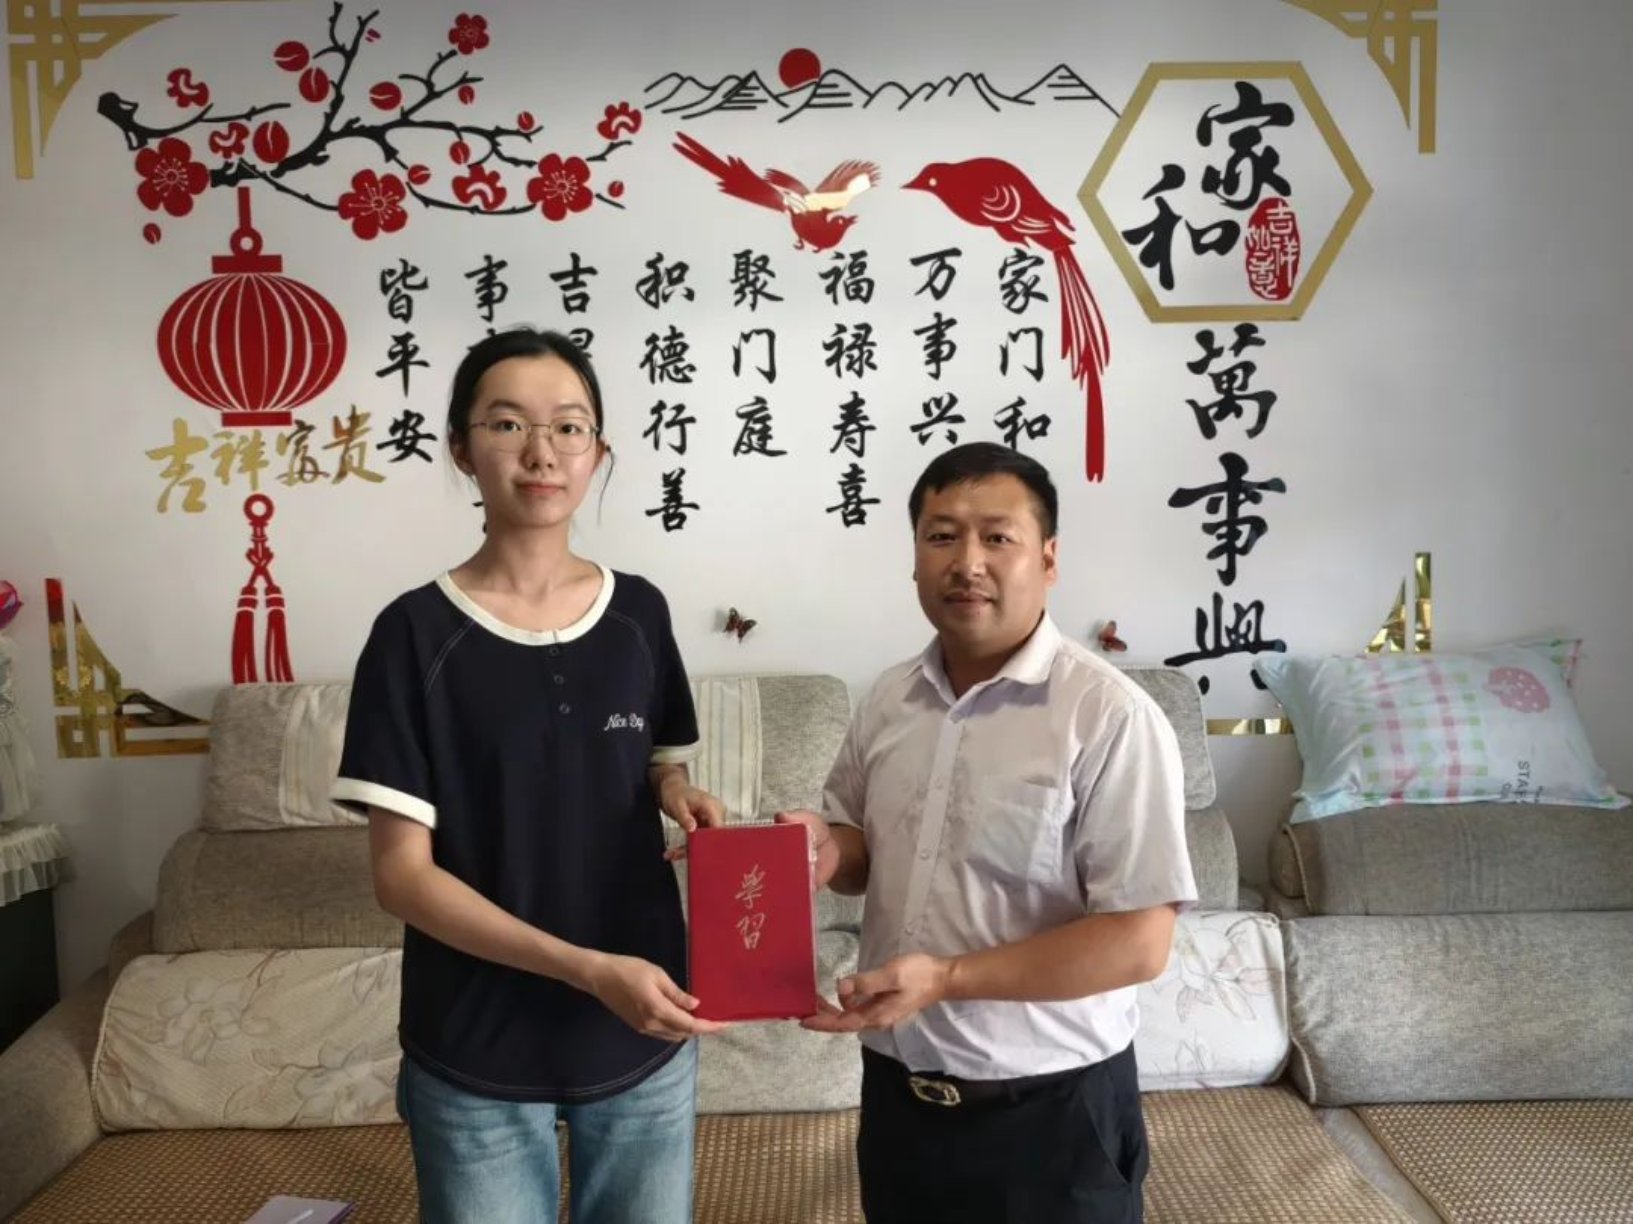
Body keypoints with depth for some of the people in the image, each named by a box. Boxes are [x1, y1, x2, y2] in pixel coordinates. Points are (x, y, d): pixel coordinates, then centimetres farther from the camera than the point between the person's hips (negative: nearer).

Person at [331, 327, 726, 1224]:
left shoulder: (640, 614, -1)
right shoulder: (416, 634, -11)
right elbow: (401, 873, -13)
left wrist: (677, 794, -10)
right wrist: (589, 970, -22)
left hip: (647, 1039, 3)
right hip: (476, 1060, -3)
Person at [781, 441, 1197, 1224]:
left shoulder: (1110, 717, -19)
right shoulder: (888, 700, 1)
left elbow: (1139, 941, -20)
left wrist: (946, 978, -25)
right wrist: (829, 851, -9)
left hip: (1049, 1108, -5)